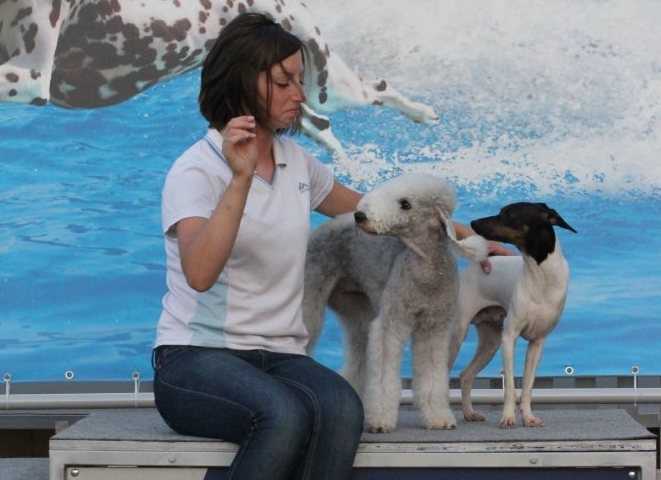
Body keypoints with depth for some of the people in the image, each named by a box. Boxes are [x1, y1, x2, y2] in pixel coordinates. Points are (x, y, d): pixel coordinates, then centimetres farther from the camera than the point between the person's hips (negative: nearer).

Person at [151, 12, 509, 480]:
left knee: (342, 409, -30)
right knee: (287, 414, -38)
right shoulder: (197, 170, -9)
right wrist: (240, 180, -35)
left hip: (279, 356, 6)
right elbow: (199, 274, -27)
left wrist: (465, 234, 28)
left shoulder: (297, 163, 12)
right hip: (196, 356, -6)